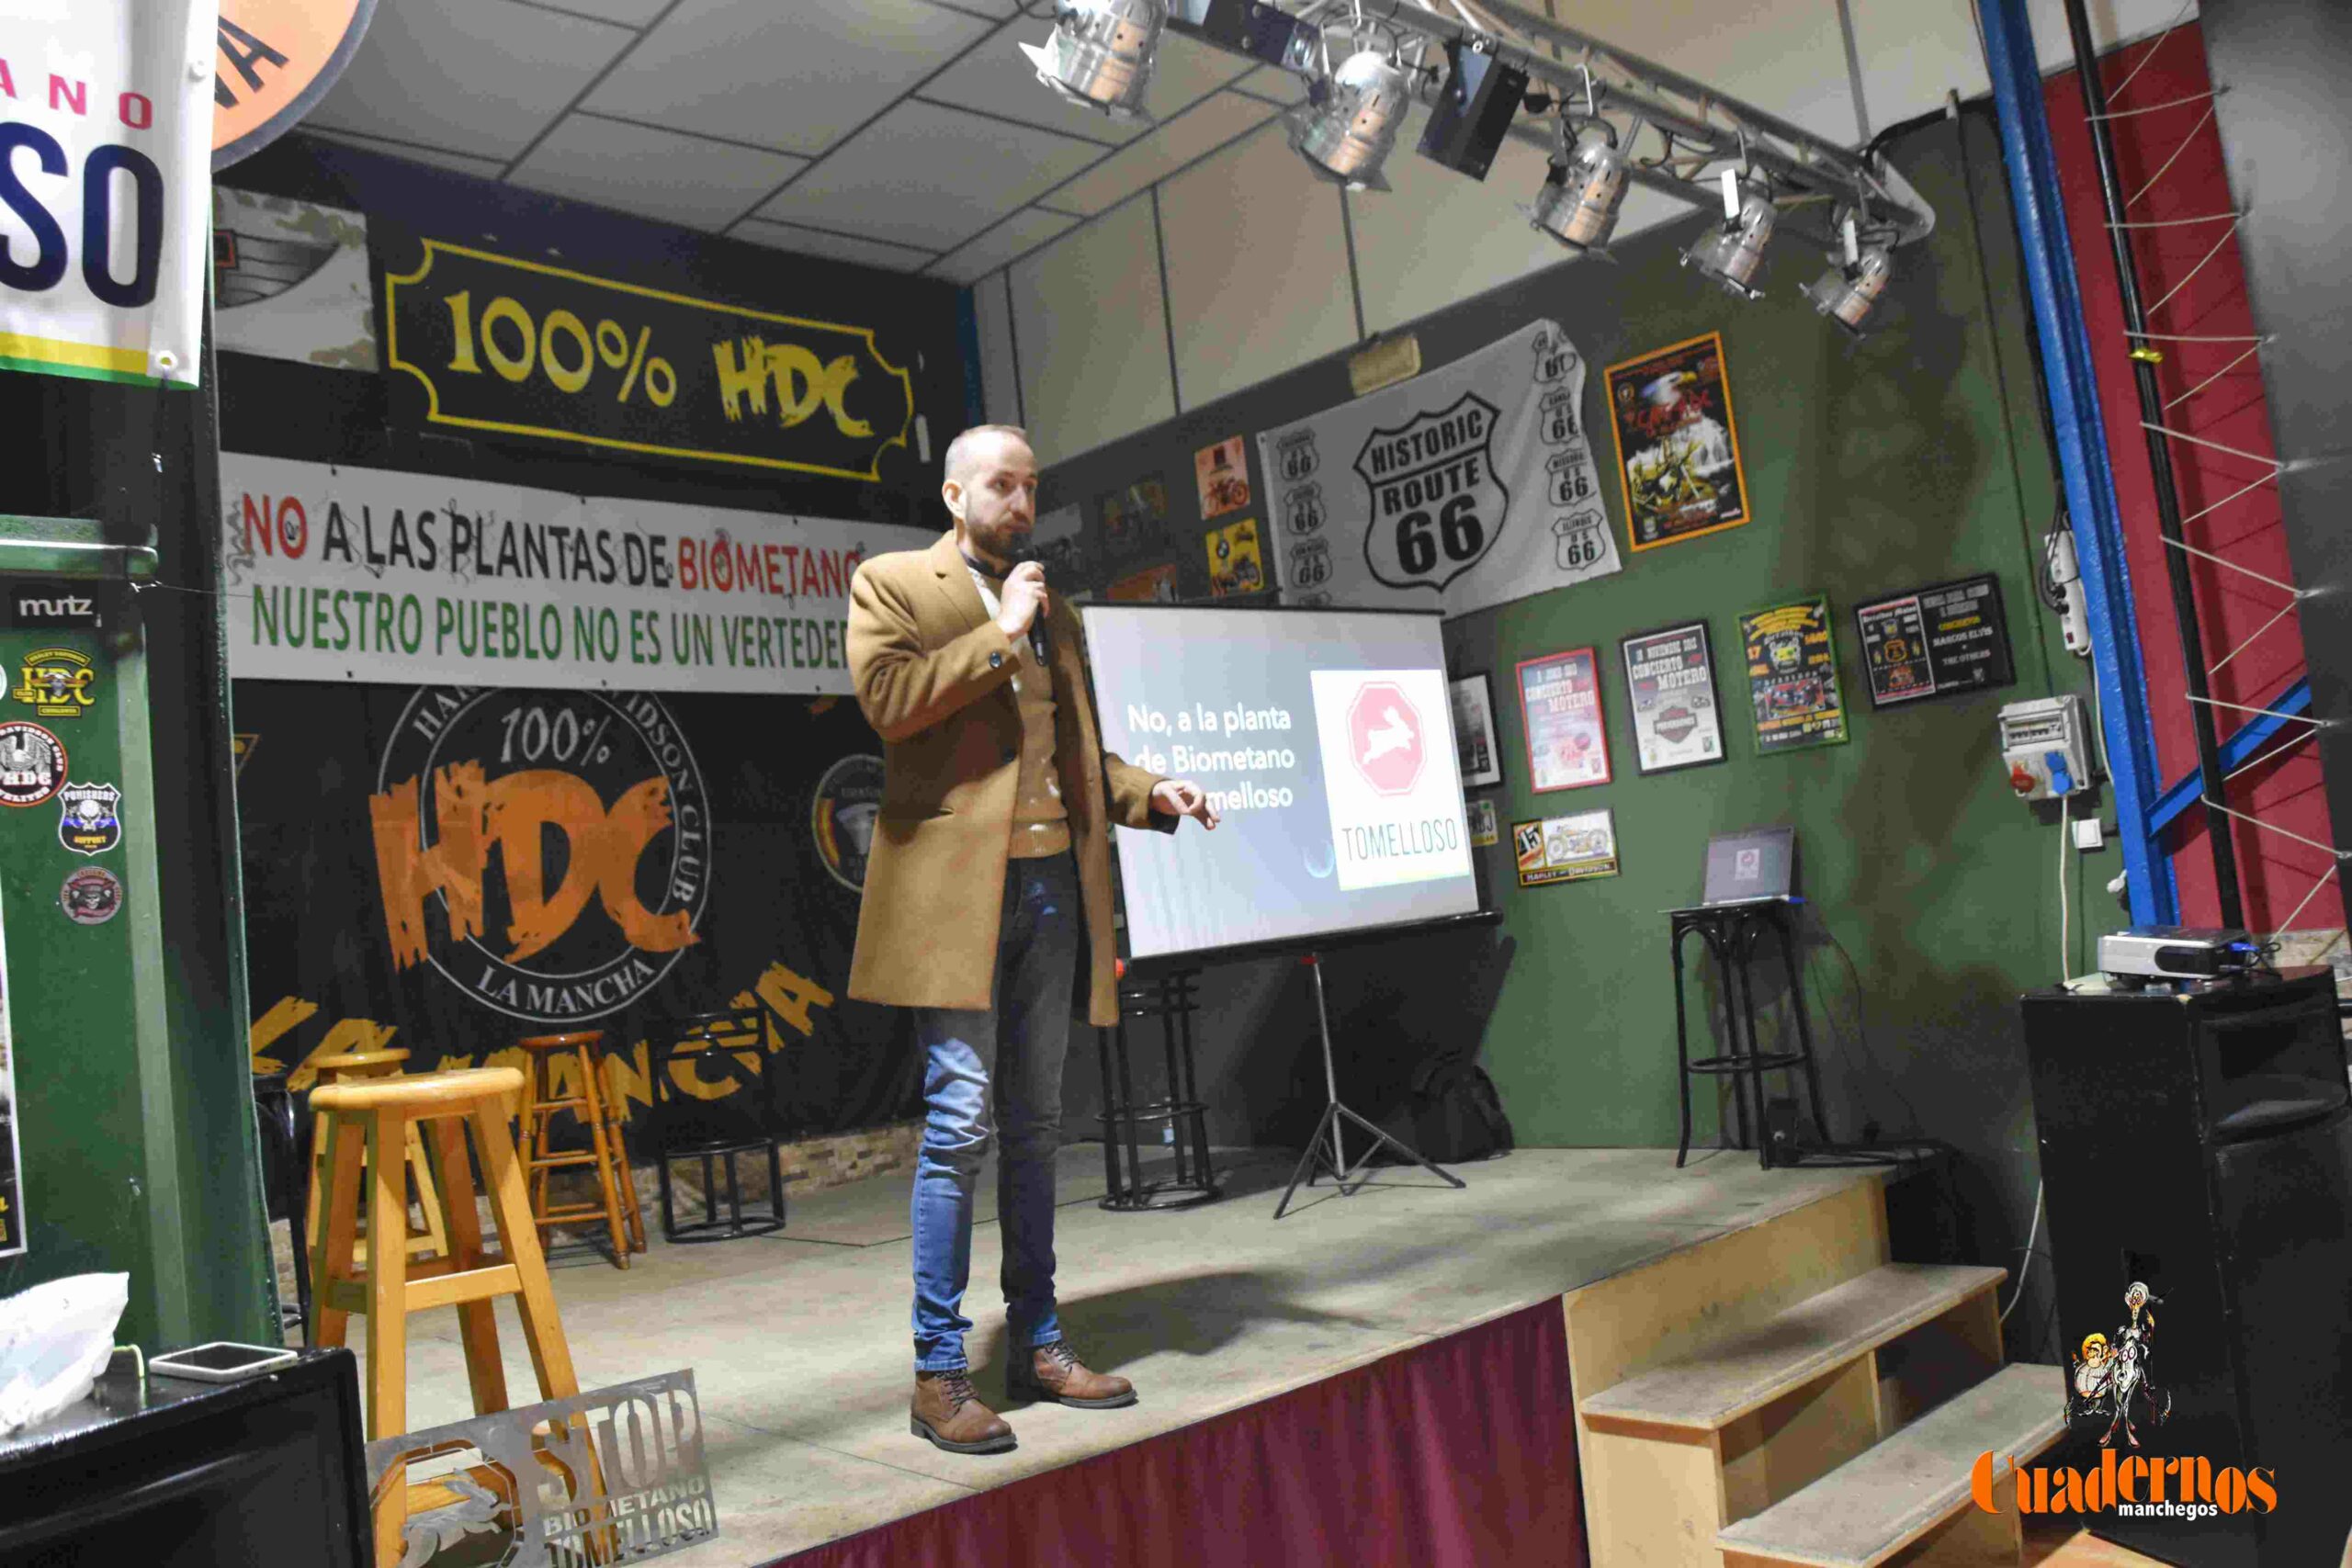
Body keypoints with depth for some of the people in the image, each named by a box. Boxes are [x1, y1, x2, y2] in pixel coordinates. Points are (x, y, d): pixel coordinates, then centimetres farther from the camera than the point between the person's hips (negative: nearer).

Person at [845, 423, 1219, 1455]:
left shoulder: (1052, 607, 23)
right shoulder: (891, 583, 5)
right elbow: (888, 699, -12)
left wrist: (1149, 792, 9)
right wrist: (1000, 636, -7)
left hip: (1053, 886, 6)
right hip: (954, 886, -6)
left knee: (1034, 1126, 10)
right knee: (960, 1125, -7)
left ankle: (1036, 1344, 19)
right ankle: (938, 1373, 2)